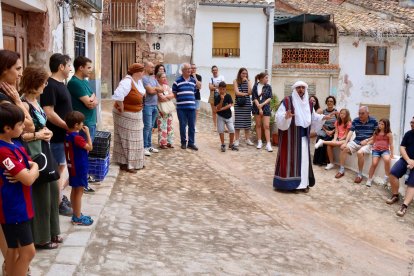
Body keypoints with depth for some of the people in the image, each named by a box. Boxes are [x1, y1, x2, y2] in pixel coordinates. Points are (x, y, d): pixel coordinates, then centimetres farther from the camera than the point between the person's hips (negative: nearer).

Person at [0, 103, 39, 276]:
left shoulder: (15, 145, 6)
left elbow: (34, 168, 8)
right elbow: (29, 179, -24)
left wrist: (24, 173, -13)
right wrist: (32, 169, -3)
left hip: (20, 206, 9)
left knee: (14, 249, 17)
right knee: (28, 251, -3)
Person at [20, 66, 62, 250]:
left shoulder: (35, 101, 8)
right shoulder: (23, 104, -20)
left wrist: (45, 132, 0)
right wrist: (37, 135, -24)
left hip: (43, 153, 10)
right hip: (33, 155, -10)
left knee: (52, 191, 17)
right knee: (40, 195, 2)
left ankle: (51, 232, 31)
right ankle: (40, 238, 17)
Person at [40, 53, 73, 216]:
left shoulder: (60, 84, 12)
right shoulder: (50, 86, -18)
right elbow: (48, 113, -24)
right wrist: (68, 126, -18)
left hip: (65, 134, 9)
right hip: (57, 136, -9)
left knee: (64, 168, 17)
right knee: (60, 169, -1)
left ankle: (59, 195, 29)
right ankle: (58, 204, 9)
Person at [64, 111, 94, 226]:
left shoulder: (67, 135, 3)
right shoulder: (77, 138, -24)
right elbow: (90, 147, -16)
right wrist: (87, 133, -12)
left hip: (72, 167, 9)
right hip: (79, 168, -9)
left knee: (74, 191, 16)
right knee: (79, 192, 0)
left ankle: (76, 214, 28)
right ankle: (78, 218, 9)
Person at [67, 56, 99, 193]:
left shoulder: (84, 81, 13)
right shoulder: (75, 82, -17)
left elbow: (94, 102, 10)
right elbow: (89, 103, -21)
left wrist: (93, 100, -12)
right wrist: (93, 97, -1)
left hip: (90, 122, 9)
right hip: (83, 123, -9)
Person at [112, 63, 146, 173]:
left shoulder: (138, 80, 2)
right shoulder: (127, 81, -26)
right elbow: (118, 95, -41)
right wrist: (121, 108, -28)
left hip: (135, 115, 9)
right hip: (126, 115, -9)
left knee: (134, 139, 16)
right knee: (127, 139, -1)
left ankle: (134, 162, 28)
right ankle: (125, 164, 8)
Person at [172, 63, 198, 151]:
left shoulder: (193, 81, 10)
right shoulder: (177, 81, -4)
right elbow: (174, 93, 3)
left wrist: (192, 101, 11)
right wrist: (180, 99, 1)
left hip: (192, 107, 3)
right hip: (181, 107, -3)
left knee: (192, 126, 5)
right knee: (182, 126, 5)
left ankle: (191, 143, 14)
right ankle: (183, 142, 18)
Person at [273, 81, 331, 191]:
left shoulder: (309, 103, 9)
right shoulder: (287, 101, -11)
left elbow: (313, 116, 21)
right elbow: (279, 116, -17)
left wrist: (323, 117, 7)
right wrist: (286, 116, -36)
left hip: (303, 136, 6)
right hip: (290, 135, -5)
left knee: (304, 158, 7)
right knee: (289, 157, -2)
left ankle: (303, 182, 15)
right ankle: (286, 182, 6)